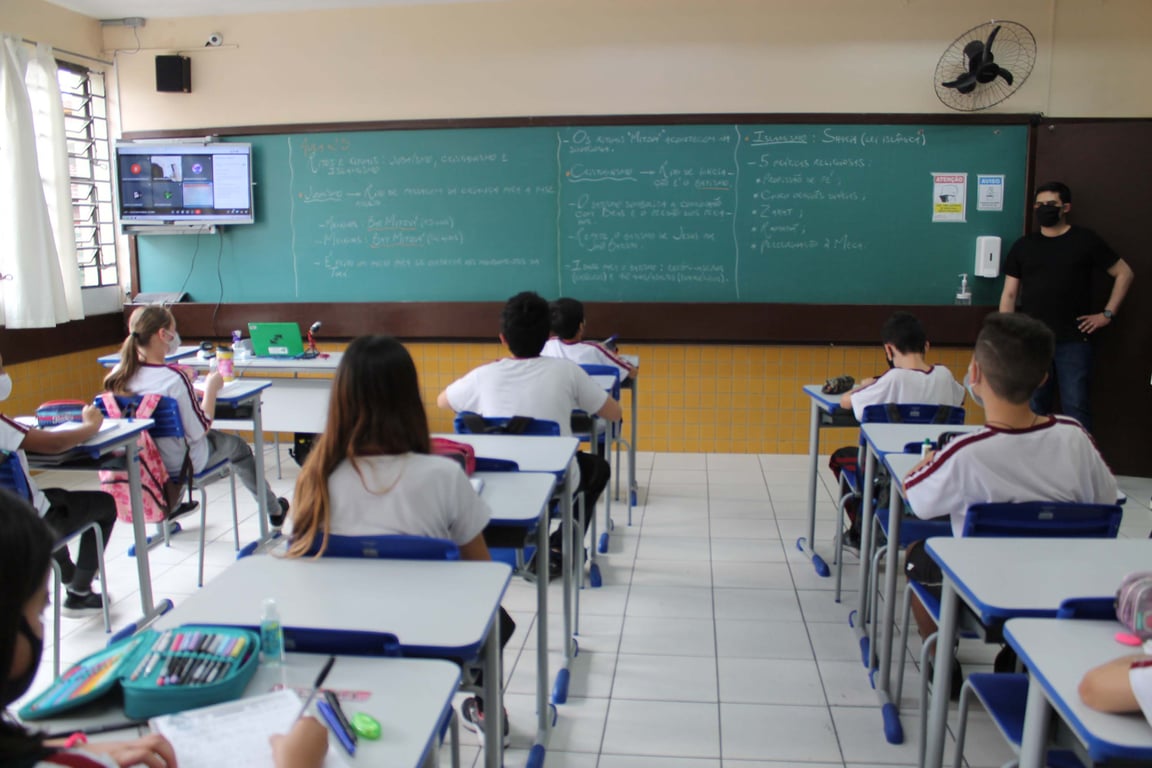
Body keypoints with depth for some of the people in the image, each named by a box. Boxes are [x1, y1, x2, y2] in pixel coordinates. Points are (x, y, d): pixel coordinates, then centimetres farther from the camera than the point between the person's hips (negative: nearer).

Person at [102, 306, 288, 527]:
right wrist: (211, 388, -13)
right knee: (236, 445, 22)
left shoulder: (119, 375, -13)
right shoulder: (174, 378, -32)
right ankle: (274, 510, 40)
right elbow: (200, 429, -24)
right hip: (181, 465, -6)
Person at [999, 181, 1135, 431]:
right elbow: (1009, 294, 8)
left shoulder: (1085, 240, 2)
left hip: (1073, 341, -2)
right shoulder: (1023, 246, 9)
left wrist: (1108, 313, 0)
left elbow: (1124, 273, 8)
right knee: (1033, 407, 8)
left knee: (1075, 407, -2)